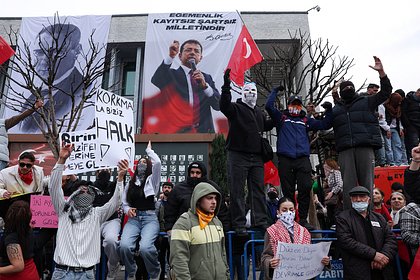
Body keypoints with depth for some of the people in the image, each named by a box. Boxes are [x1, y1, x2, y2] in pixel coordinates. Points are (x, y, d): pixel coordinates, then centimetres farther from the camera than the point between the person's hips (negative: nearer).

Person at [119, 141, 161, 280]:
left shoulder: (152, 180, 7)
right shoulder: (130, 183, 18)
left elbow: (157, 162, -11)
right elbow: (124, 203, 22)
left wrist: (149, 150, 6)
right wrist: (127, 210, -2)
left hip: (150, 218, -3)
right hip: (133, 219, 3)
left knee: (145, 247, -30)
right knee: (124, 245, -27)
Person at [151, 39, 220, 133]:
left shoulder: (206, 78, 16)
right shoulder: (171, 74, 8)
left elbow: (218, 105, 6)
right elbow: (155, 82, -12)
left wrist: (204, 85, -10)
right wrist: (170, 56, -18)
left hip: (204, 131, 3)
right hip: (178, 131, -3)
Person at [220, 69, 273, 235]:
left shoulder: (258, 112, 22)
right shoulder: (236, 108, 1)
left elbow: (266, 126, 35)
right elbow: (224, 106, -20)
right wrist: (227, 86, -30)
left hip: (256, 156, 7)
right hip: (238, 155, -6)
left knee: (258, 190, 8)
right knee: (238, 191, -2)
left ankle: (260, 221, 15)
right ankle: (239, 224, 4)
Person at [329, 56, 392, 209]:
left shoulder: (366, 102, 19)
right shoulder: (335, 109, 23)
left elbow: (386, 92, 12)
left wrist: (381, 72, 1)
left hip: (365, 147, -1)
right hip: (345, 150, 1)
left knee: (367, 182, -2)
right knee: (348, 184, -3)